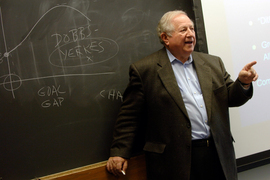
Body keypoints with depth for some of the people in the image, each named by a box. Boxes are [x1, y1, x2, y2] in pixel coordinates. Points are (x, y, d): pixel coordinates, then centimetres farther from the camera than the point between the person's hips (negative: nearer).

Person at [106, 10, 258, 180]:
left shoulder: (213, 63, 13)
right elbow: (130, 116, -2)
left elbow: (230, 98, 14)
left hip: (219, 154, 5)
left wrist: (243, 83, -6)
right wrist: (120, 152, -7)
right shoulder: (144, 69, -2)